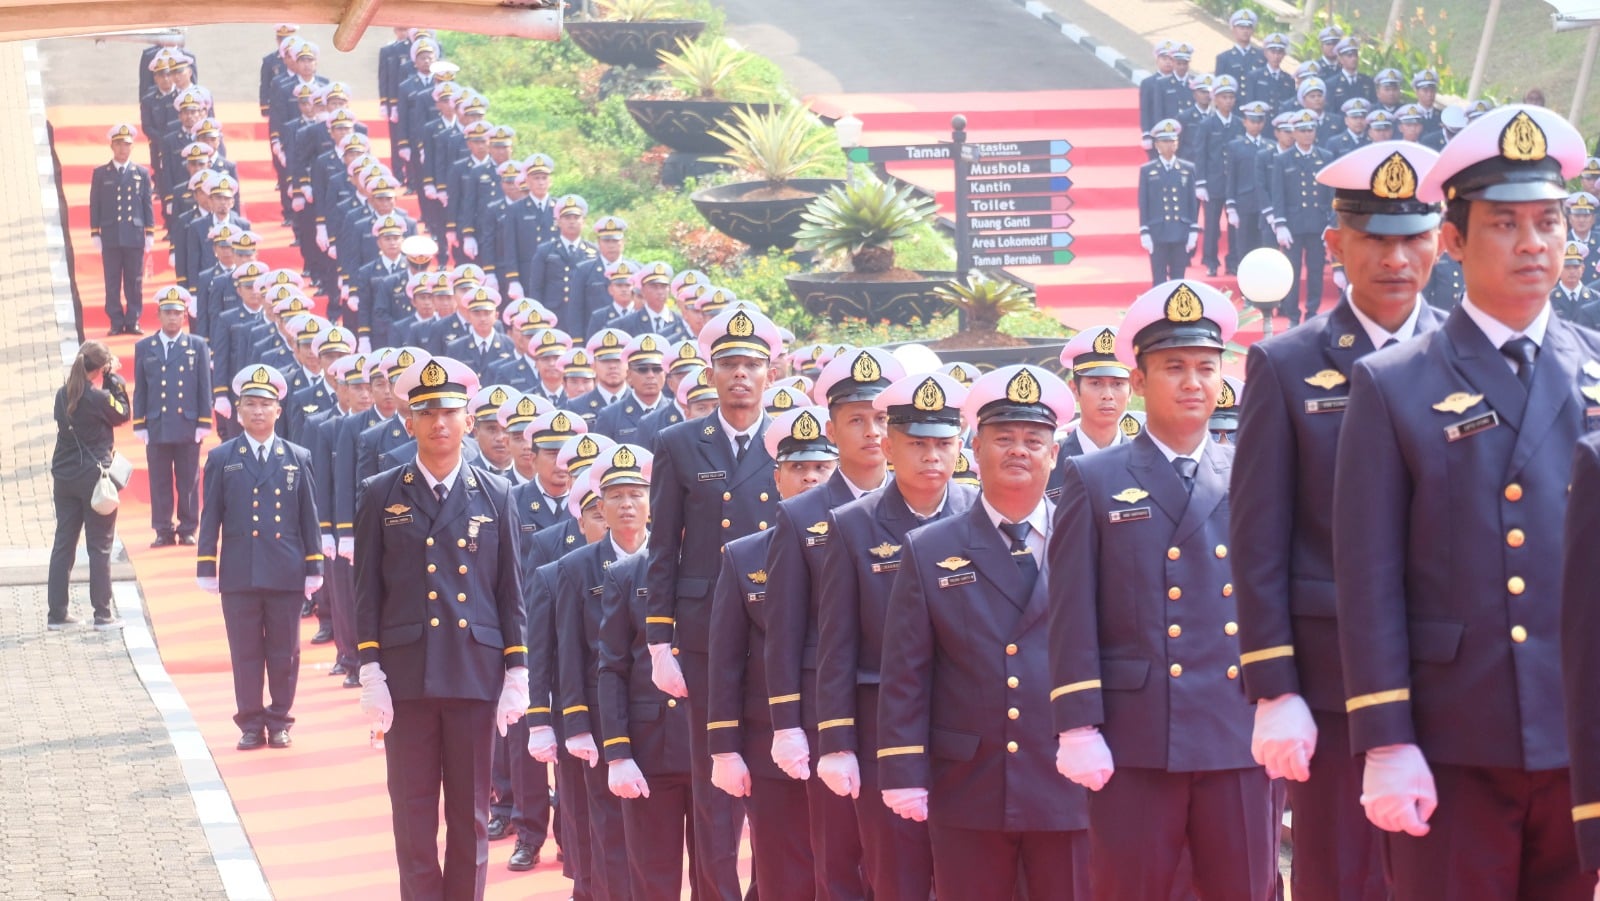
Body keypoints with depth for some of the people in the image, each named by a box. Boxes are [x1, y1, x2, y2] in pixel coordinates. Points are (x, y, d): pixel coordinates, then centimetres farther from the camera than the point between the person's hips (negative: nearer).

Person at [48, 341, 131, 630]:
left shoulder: (63, 395, 3)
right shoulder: (99, 397, -16)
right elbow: (123, 414, -1)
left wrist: (109, 382, 9)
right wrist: (115, 381, 2)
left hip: (64, 478, 6)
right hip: (94, 476, -6)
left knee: (63, 544, 11)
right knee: (99, 547, 2)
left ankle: (56, 613, 13)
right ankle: (103, 614, 4)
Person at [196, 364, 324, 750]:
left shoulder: (298, 458, 8)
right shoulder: (221, 458, 5)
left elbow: (309, 516, 8)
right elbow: (211, 517, 4)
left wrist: (313, 568, 4)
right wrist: (206, 569, -1)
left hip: (286, 573, 1)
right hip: (240, 573, -1)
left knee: (284, 653, 5)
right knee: (246, 653, 3)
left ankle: (279, 722, 15)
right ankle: (251, 725, 10)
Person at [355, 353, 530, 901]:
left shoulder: (495, 495, 7)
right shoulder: (381, 496, 4)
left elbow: (511, 591, 7)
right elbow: (367, 593, 3)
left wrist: (516, 676, 2)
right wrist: (370, 675, -5)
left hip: (476, 675, 1)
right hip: (407, 678, -1)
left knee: (470, 817, 6)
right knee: (413, 817, 1)